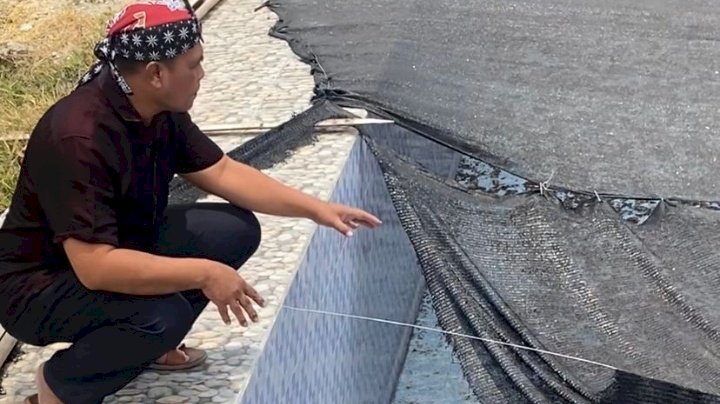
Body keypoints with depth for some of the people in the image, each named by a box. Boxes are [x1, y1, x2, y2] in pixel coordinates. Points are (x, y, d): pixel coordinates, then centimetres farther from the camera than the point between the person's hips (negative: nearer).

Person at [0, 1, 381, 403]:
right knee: (162, 316, -34)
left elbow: (223, 172, 5)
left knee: (236, 229, -1)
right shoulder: (78, 138, -33)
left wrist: (317, 209, -1)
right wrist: (203, 274, -33)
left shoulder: (161, 112, -7)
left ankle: (147, 342, 13)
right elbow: (96, 266, -37)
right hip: (39, 287, -8)